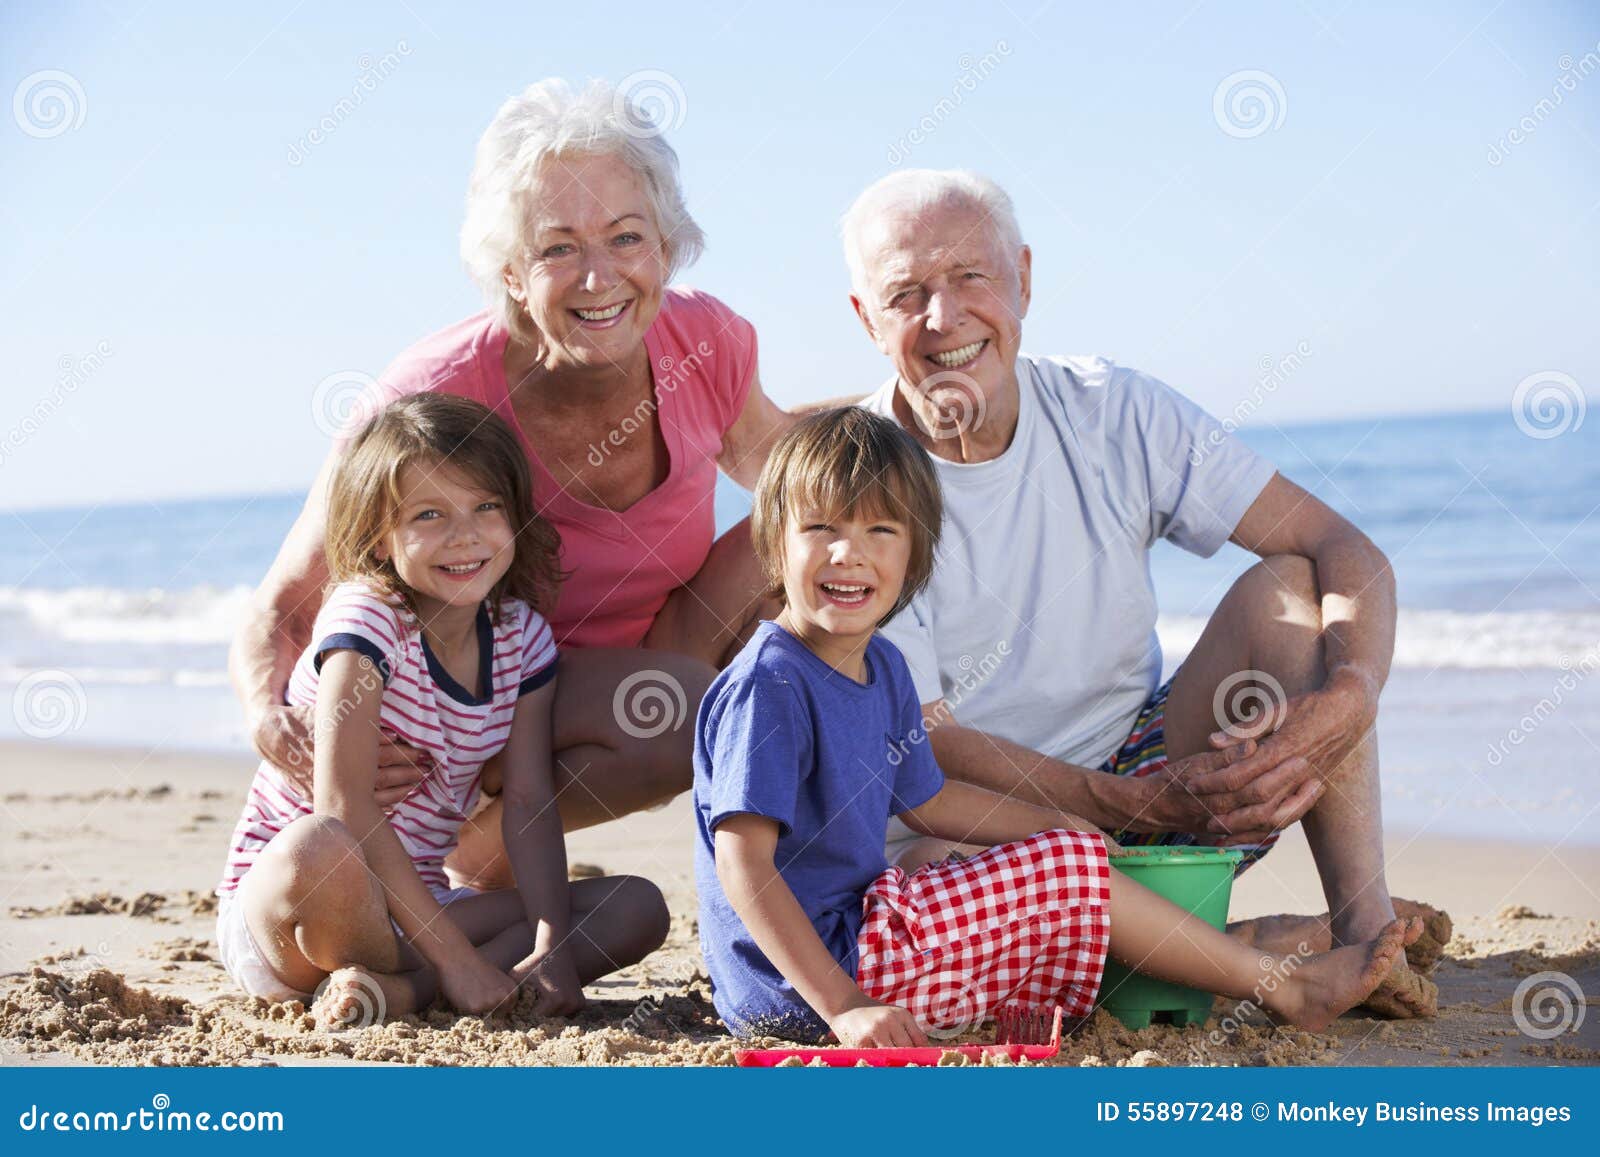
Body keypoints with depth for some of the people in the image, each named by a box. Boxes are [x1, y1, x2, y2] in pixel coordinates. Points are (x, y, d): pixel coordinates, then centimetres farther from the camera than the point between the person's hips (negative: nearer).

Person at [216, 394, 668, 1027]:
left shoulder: (522, 634, 0)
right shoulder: (366, 618, -19)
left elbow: (529, 799, -2)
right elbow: (345, 804, -26)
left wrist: (553, 945, -18)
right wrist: (454, 957, -29)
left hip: (413, 907, 7)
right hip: (276, 906, -6)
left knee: (639, 908, -6)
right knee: (320, 848, -41)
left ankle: (400, 990, -20)